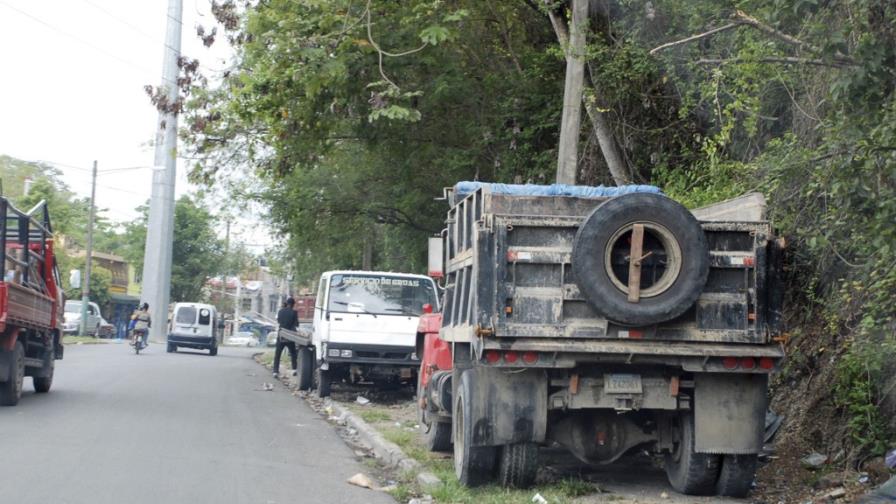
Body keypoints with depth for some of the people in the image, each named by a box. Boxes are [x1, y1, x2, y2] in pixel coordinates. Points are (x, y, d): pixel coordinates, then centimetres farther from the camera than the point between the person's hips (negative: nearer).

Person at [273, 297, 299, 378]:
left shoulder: (280, 311, 0)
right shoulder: (294, 312, -9)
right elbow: (296, 324, -5)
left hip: (280, 335, 1)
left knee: (277, 354, 5)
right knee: (293, 353, 17)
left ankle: (275, 371, -4)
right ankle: (294, 369, 11)